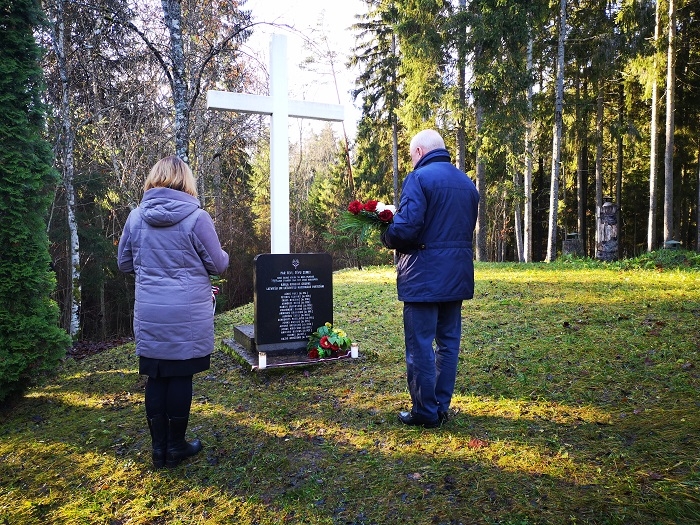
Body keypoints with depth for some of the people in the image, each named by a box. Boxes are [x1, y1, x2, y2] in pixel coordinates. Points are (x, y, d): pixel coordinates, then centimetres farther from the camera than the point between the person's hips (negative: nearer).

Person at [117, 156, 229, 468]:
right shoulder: (196, 217, -10)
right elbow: (217, 264, -3)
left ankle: (159, 448, 23)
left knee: (155, 378, 12)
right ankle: (175, 447, 21)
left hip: (149, 313, 3)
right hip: (188, 314, -3)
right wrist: (223, 255, 18)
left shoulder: (136, 217, 1)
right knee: (181, 378, 8)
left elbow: (124, 263, 12)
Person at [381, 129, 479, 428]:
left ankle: (426, 412, 12)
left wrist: (387, 238, -2)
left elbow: (406, 228, -21)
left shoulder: (419, 178, -11)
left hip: (424, 276, -8)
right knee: (448, 342, 14)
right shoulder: (467, 183, 14)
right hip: (457, 275, 8)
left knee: (420, 345, 3)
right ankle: (442, 407, 24)